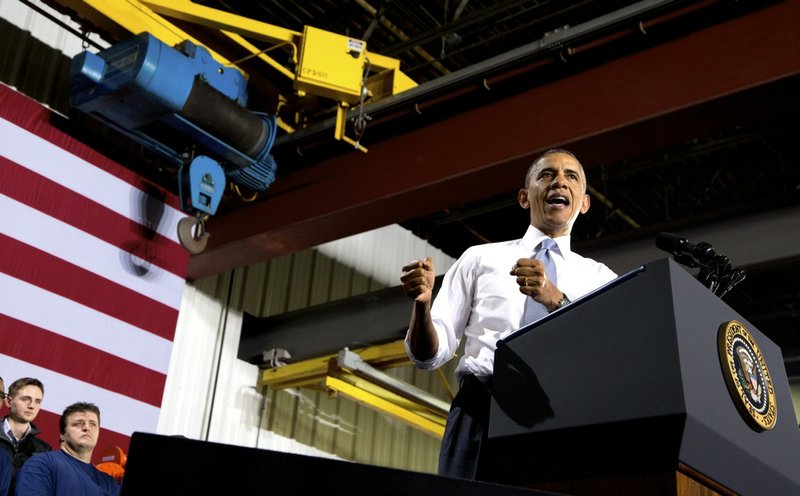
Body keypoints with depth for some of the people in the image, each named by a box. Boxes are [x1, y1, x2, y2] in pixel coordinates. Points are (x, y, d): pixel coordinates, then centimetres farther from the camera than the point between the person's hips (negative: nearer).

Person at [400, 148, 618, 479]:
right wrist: (421, 302, -10)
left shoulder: (600, 277, 17)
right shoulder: (479, 258, 16)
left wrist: (555, 299, -18)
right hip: (481, 408, 0)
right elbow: (429, 355, 11)